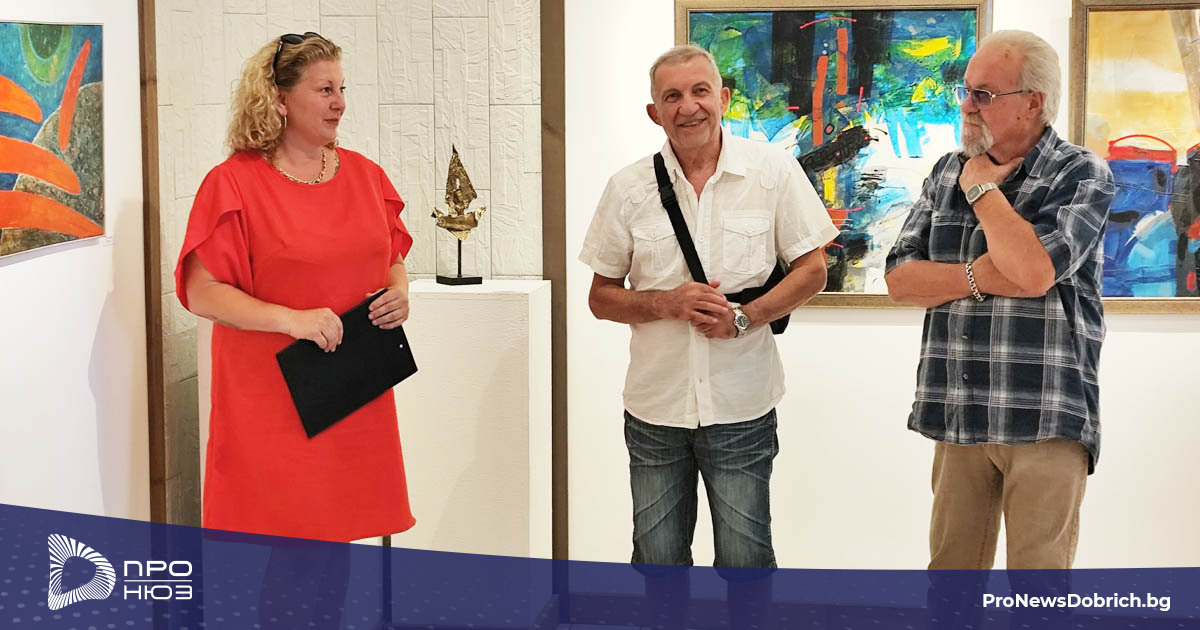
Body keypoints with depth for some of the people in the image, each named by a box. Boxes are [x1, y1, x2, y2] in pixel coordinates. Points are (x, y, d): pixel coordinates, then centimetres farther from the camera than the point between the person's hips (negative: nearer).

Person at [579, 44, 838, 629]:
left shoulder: (773, 171, -3)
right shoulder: (628, 188, 0)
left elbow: (812, 269, 1)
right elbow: (601, 297, 5)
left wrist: (744, 317, -14)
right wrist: (666, 302, -14)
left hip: (742, 405, -1)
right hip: (654, 405, 2)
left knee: (745, 561, 7)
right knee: (657, 560, 13)